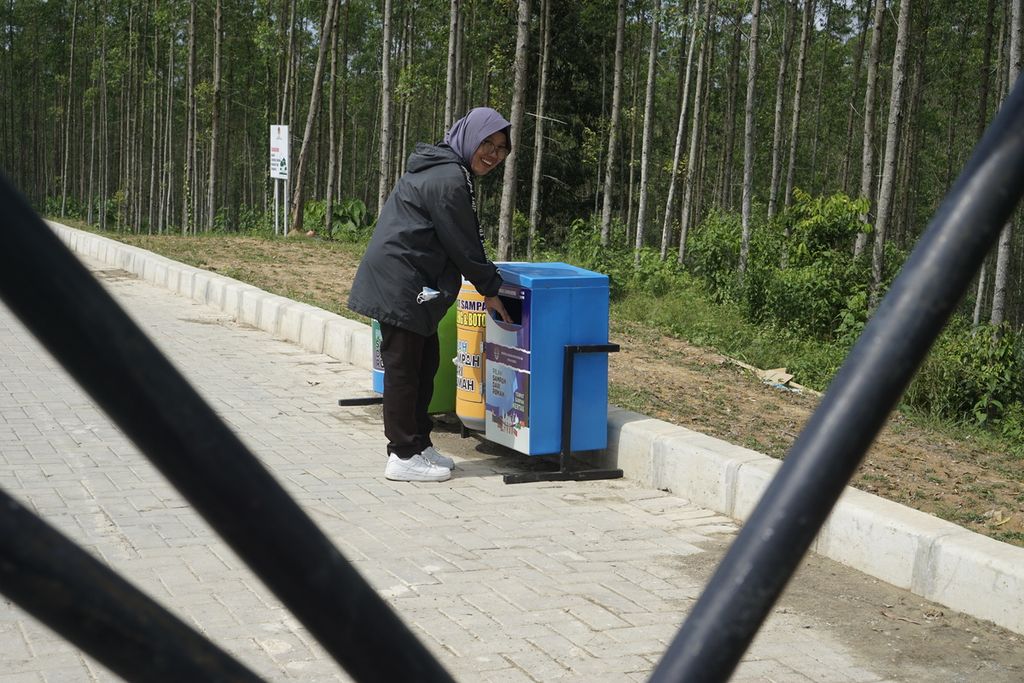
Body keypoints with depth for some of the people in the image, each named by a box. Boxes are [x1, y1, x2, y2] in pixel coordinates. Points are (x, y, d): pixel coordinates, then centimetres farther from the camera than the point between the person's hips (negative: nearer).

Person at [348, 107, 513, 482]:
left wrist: (485, 279, 20)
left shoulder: (440, 168, 17)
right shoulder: (449, 179, -17)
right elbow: (462, 244, -15)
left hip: (407, 283, 11)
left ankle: (418, 444, 24)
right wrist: (489, 289, -5)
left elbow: (463, 239, 23)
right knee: (404, 367, -4)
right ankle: (404, 455, 2)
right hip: (400, 283, -11)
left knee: (424, 363, 16)